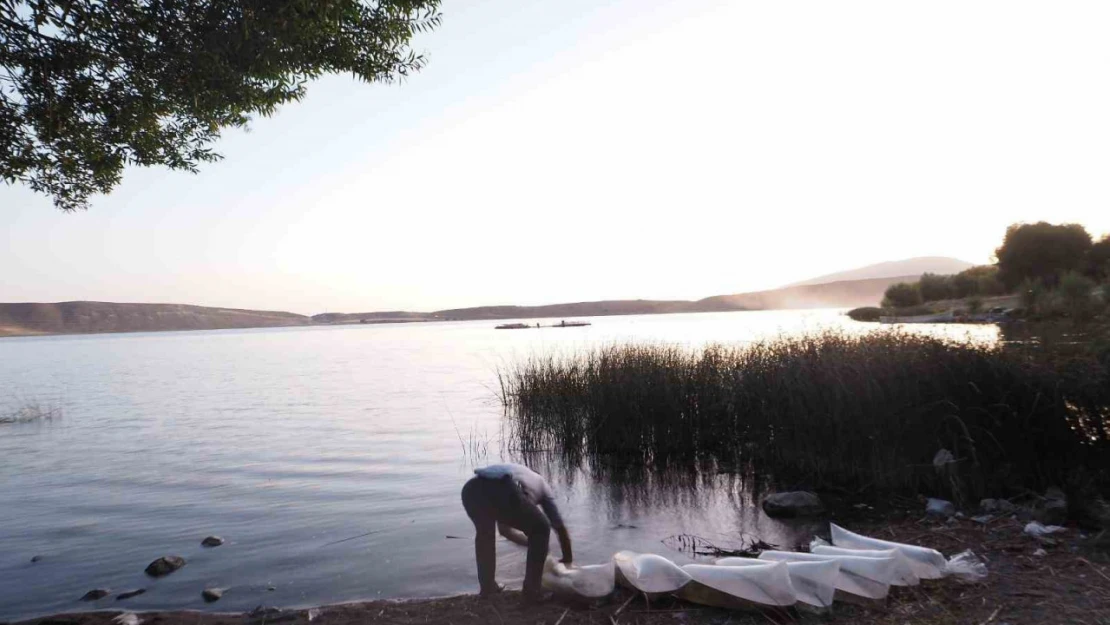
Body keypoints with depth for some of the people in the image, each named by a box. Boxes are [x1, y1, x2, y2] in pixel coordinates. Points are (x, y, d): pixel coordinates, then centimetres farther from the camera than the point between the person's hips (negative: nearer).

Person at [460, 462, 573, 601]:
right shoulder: (541, 486, 36)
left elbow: (504, 529, 51)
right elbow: (560, 528, 40)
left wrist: (531, 543, 58)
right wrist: (568, 560, 54)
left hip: (472, 489, 5)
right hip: (502, 492, -5)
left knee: (484, 532, 39)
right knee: (541, 530, 22)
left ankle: (487, 586, 40)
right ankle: (532, 590, 22)